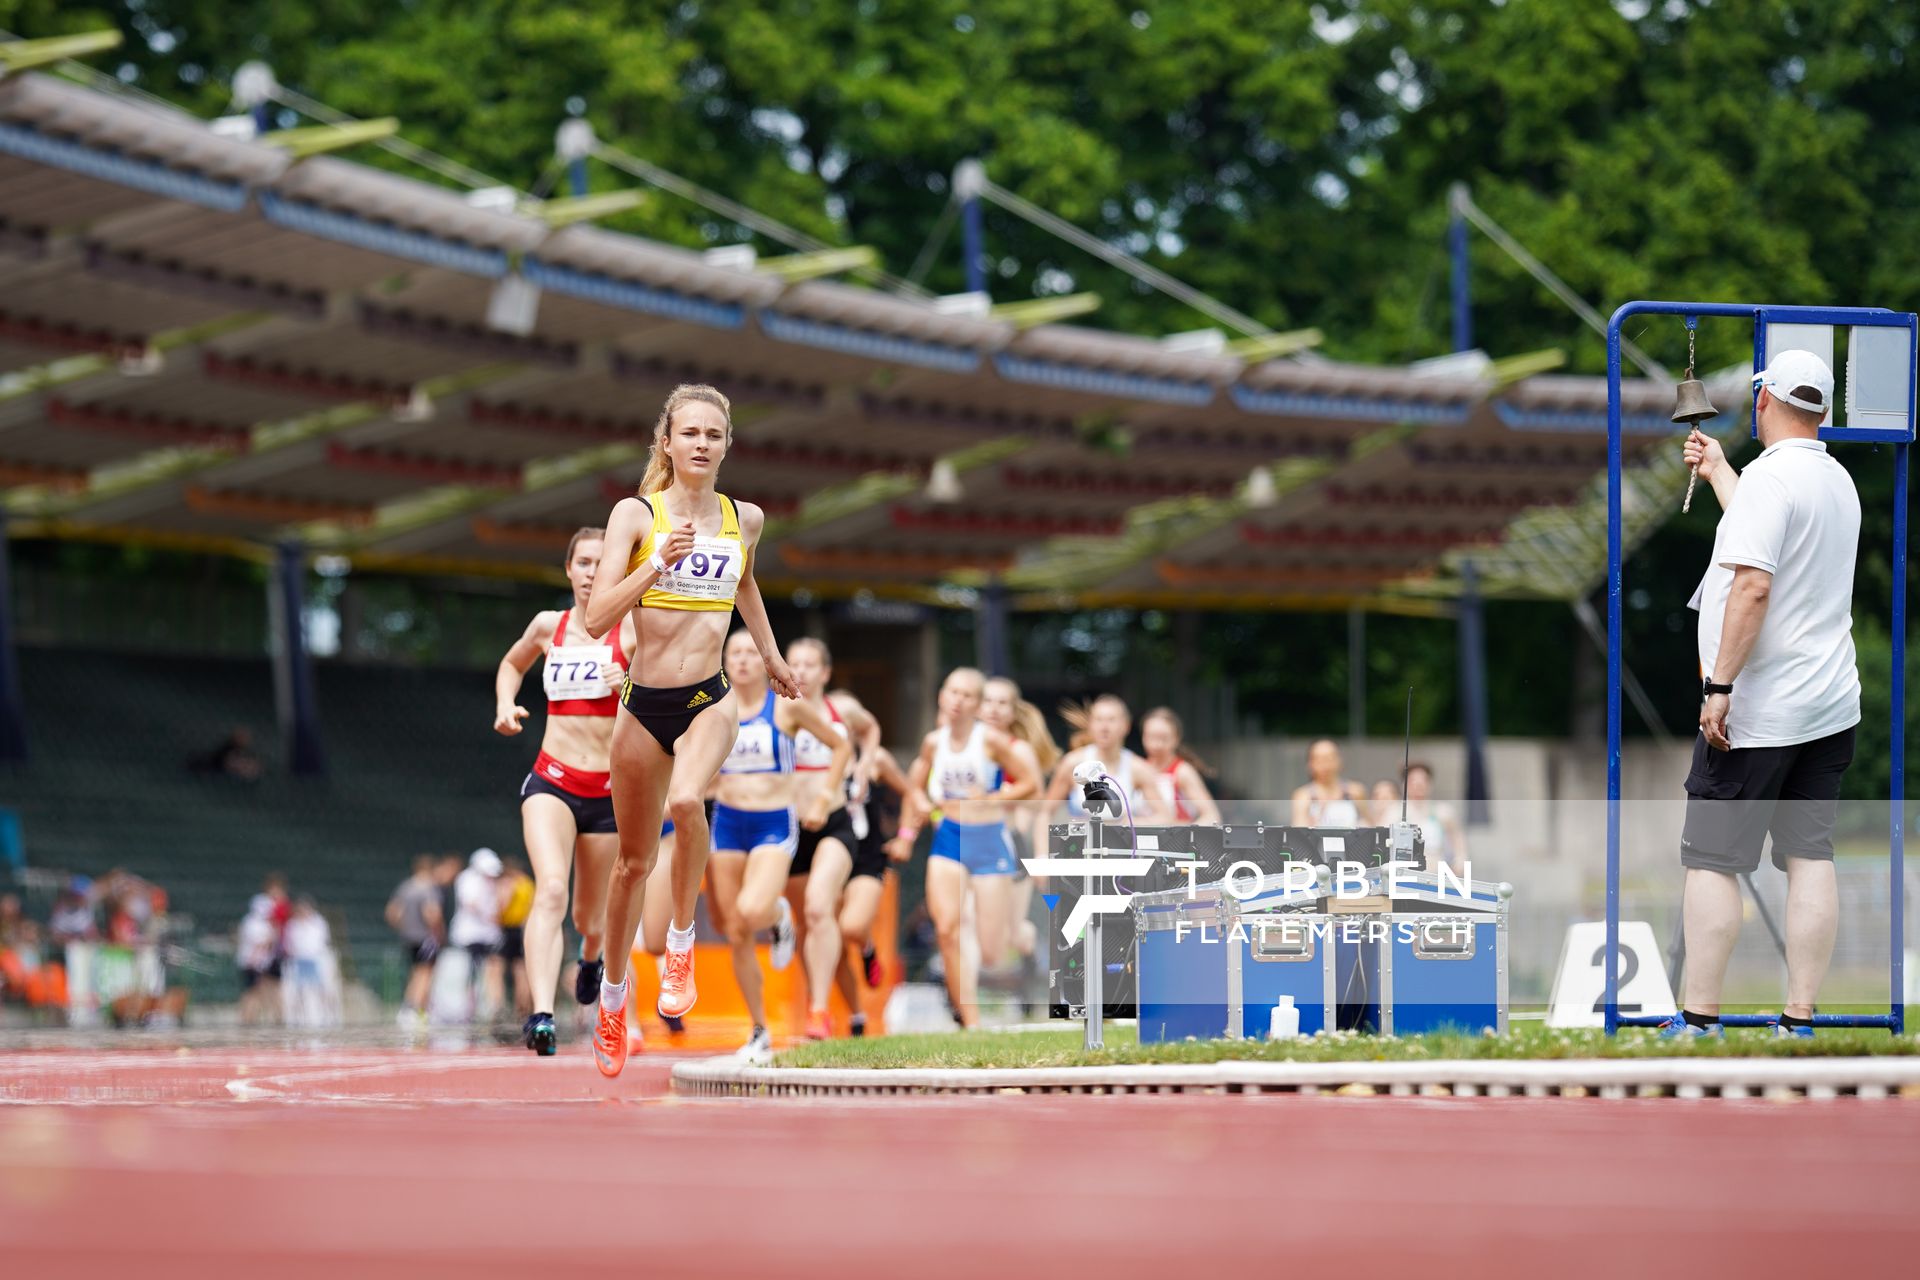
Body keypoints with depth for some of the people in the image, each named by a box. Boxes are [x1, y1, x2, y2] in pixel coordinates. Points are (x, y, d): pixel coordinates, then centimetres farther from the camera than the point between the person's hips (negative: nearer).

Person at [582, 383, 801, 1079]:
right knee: (635, 860, 10)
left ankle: (682, 940, -11)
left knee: (686, 801, -32)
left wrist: (770, 656, 35)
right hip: (643, 704, -1)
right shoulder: (636, 514, -6)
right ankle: (613, 999, 30)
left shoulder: (746, 519, 4)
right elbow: (598, 618, -14)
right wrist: (658, 562, -24)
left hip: (709, 702, 1)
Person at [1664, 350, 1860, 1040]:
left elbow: (1752, 586, -23)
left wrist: (1719, 685, -22)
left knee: (1712, 862, -2)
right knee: (1811, 858, 6)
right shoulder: (1838, 480, 12)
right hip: (1831, 707, 8)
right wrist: (1717, 471, 42)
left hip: (1756, 717, -8)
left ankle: (1699, 1019, -1)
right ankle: (1799, 1022, 5)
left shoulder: (1768, 477, -14)